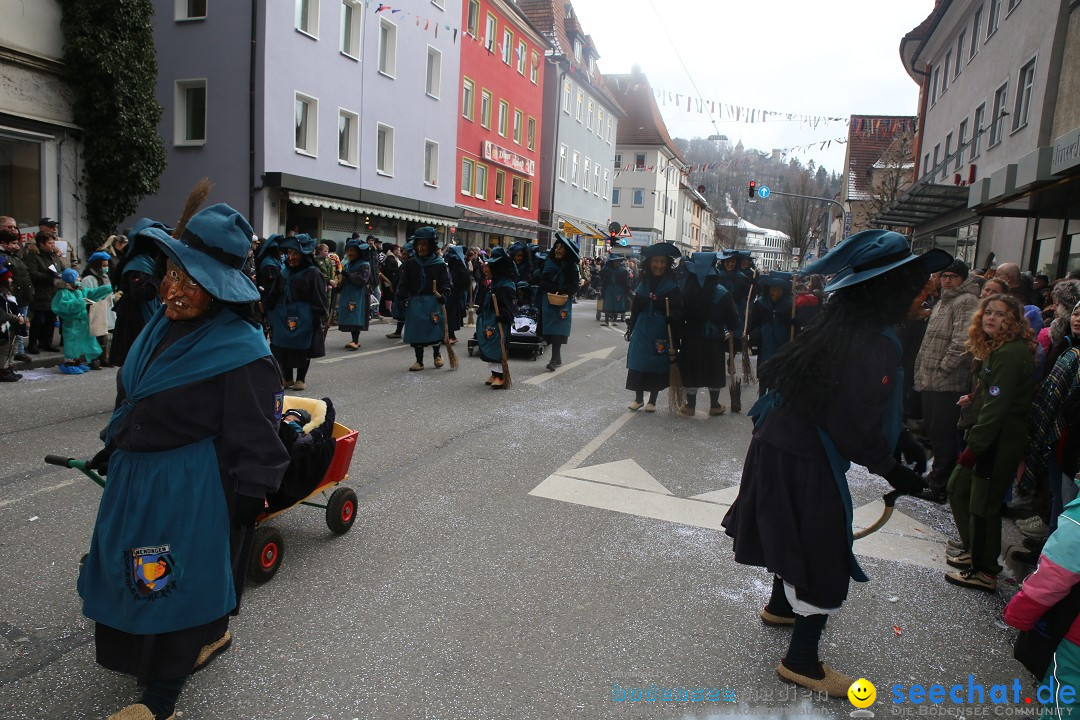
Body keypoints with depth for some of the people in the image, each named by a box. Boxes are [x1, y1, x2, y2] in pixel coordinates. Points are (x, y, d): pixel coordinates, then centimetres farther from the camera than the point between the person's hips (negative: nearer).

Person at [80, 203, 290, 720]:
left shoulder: (241, 348, -23)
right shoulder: (164, 324, 2)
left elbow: (256, 435, -19)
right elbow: (130, 399, 16)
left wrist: (248, 501, -16)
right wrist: (112, 452, 22)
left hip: (191, 490, -9)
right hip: (135, 476, 9)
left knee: (177, 581, 5)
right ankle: (214, 633, 46)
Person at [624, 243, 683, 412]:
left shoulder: (673, 286, -4)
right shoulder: (643, 284, 7)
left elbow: (677, 312, -9)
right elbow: (635, 308, 10)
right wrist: (630, 328, 9)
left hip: (661, 333, -3)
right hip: (642, 330, 3)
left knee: (658, 366, 5)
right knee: (637, 363, 2)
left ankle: (652, 400, 19)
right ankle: (638, 398, 17)